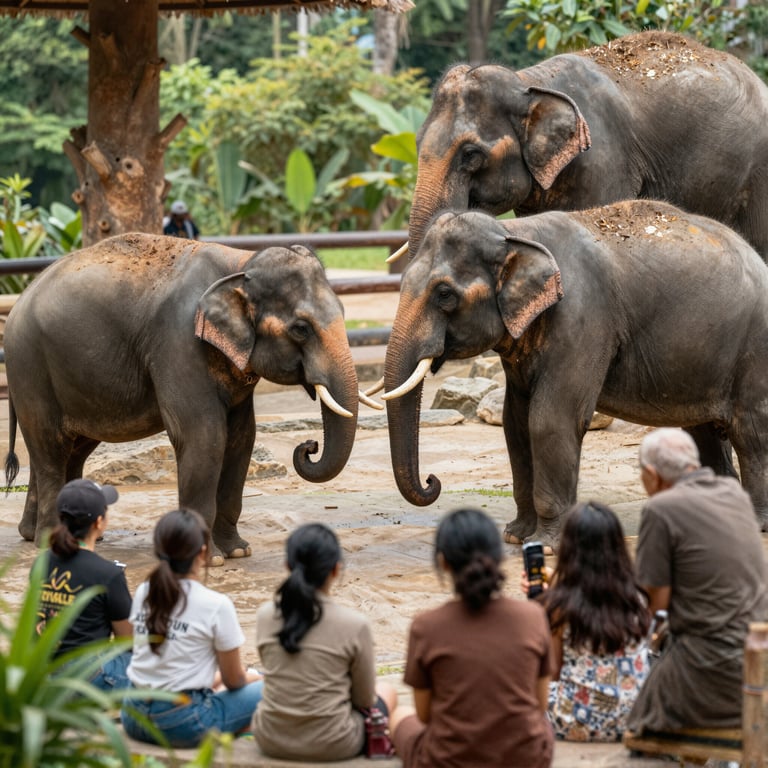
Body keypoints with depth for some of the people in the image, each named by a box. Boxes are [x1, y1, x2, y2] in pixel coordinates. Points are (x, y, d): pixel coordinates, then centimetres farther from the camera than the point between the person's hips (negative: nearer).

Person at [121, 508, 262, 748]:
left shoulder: (143, 594, 4)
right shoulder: (216, 605, -13)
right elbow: (234, 681, -2)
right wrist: (250, 677, 20)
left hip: (134, 719, 7)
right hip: (182, 725, -7)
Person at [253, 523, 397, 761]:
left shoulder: (265, 616, -8)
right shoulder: (354, 625, -18)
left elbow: (277, 676, 7)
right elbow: (365, 700, -6)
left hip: (271, 741, 3)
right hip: (331, 745, -3)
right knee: (387, 692, 29)